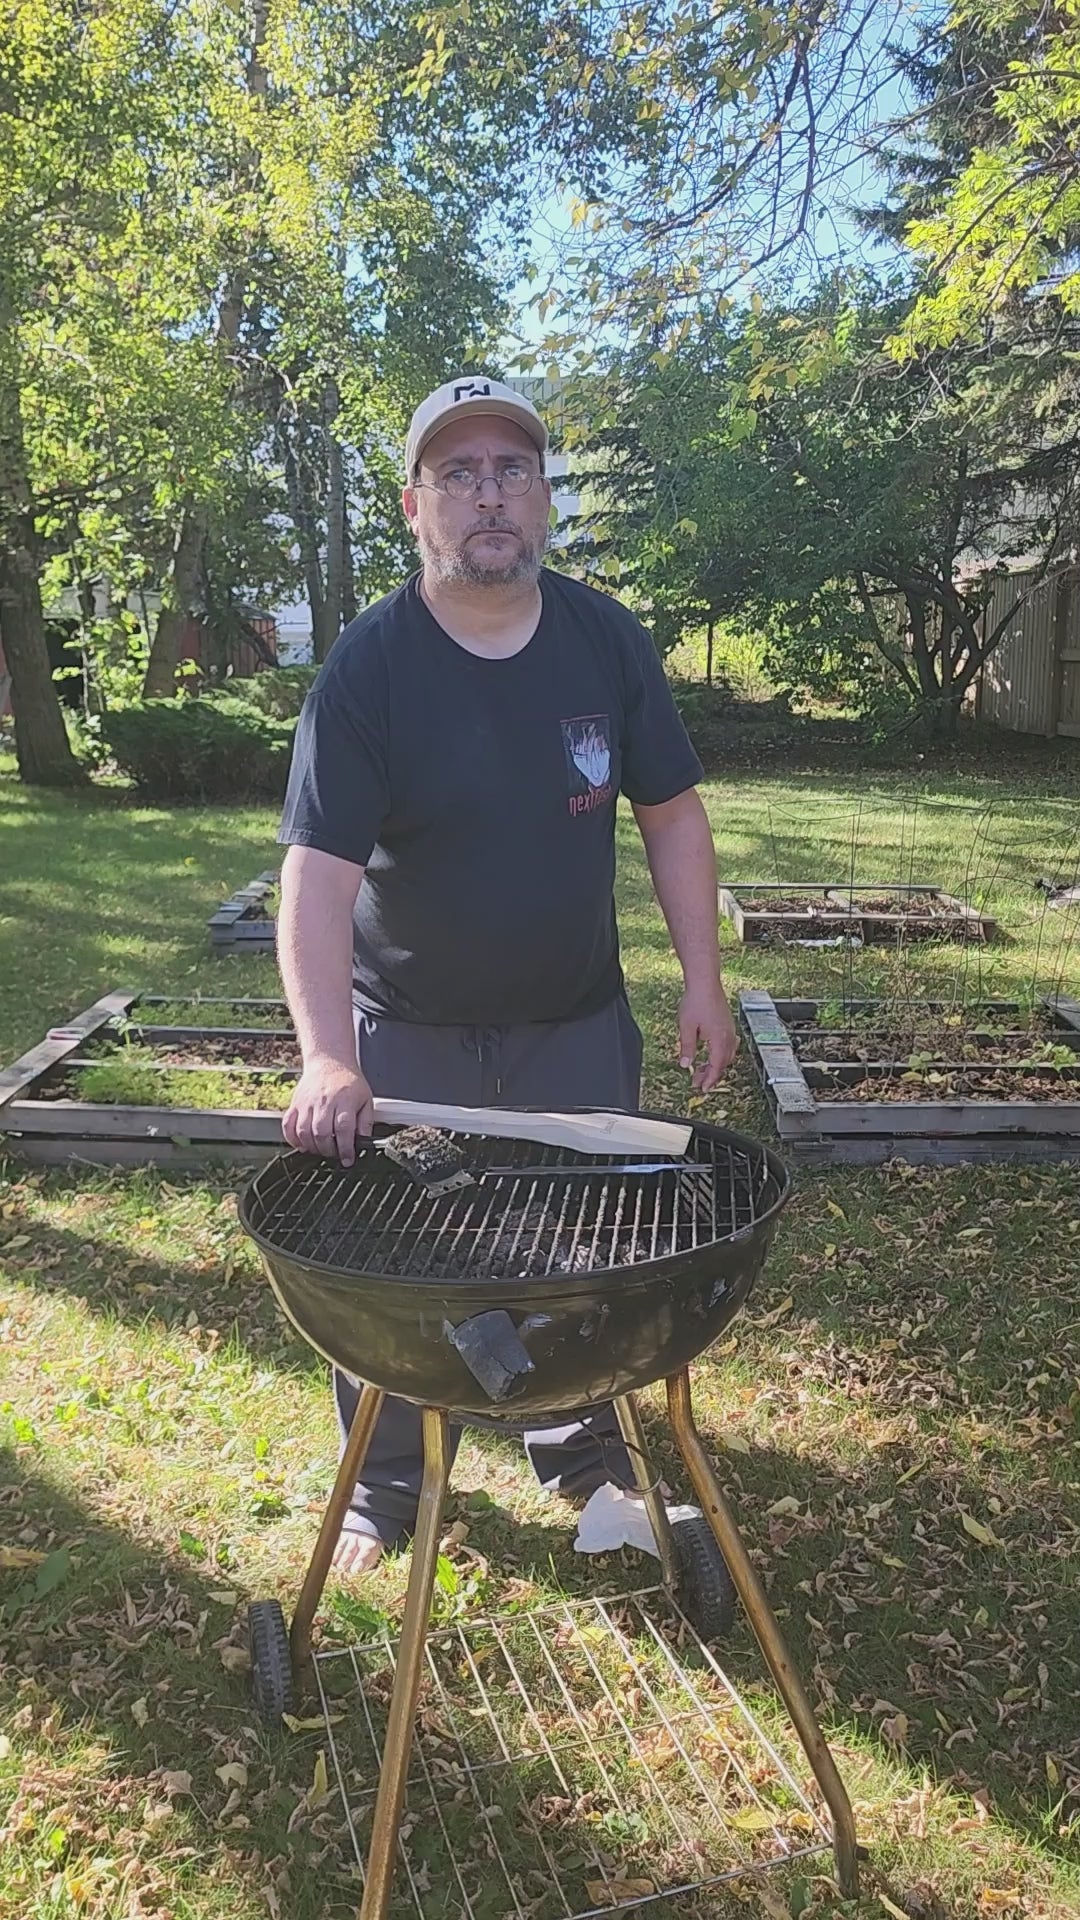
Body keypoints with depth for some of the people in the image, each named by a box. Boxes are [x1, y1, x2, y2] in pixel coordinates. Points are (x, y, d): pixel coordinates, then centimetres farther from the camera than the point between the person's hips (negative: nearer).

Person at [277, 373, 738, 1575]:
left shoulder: (607, 640, -6)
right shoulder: (367, 667, -17)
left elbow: (670, 812, 2)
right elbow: (319, 869, -25)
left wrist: (702, 978, -3)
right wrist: (329, 1059, -37)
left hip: (577, 1025, 3)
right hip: (409, 1038, -2)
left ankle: (581, 1451, 43)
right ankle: (387, 1489, 35)